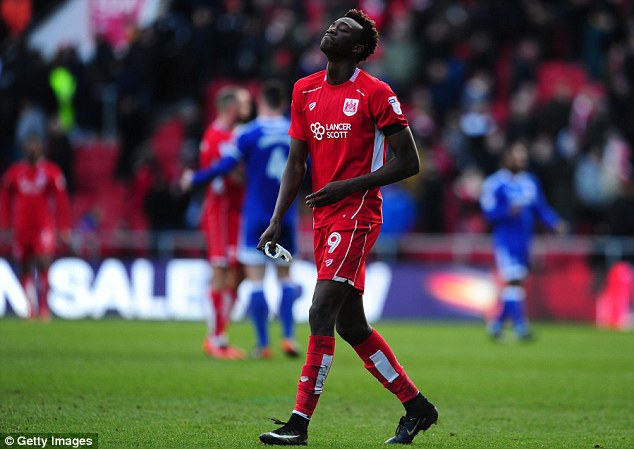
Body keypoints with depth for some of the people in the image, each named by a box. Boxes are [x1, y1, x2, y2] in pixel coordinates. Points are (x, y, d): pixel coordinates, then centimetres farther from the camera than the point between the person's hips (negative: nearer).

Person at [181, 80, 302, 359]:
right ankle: (288, 337, 1)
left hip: (256, 214, -3)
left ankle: (263, 344, -5)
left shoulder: (249, 133, -7)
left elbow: (224, 166, -10)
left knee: (255, 278, -1)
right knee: (285, 275, 14)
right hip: (286, 215, 3)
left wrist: (193, 179, 4)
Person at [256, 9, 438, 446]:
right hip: (324, 217, 8)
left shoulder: (375, 94, -8)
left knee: (321, 313, -16)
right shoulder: (305, 90, 12)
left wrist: (347, 185, -15)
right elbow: (296, 163, 14)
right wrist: (276, 222, 5)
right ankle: (417, 407, 25)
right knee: (351, 325, 12)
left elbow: (409, 163, -8)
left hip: (356, 215, -8)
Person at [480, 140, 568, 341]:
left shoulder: (531, 182, 12)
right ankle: (520, 327, -16)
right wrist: (509, 210, -30)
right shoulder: (495, 183, -8)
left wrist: (555, 223, -3)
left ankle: (497, 324, 22)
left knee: (517, 283, 9)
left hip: (524, 241, 6)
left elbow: (541, 209, 14)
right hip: (504, 240, -6)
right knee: (513, 280, -15)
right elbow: (489, 212, -13)